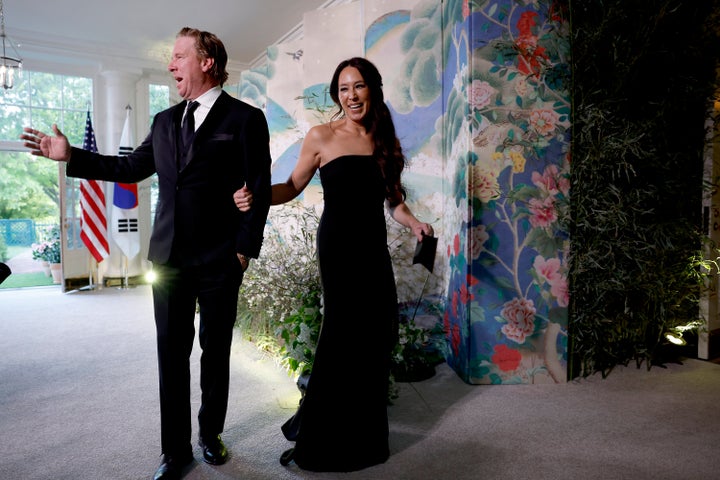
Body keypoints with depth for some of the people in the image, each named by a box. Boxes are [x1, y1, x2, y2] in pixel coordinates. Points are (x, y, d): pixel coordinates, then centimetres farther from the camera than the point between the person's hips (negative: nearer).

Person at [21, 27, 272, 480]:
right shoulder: (165, 120, 14)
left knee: (215, 350, 11)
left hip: (219, 259, -4)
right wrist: (71, 155, 16)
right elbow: (131, 168, 21)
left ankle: (211, 433, 32)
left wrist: (245, 249, -11)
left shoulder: (245, 118, -4)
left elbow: (260, 189, -7)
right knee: (171, 353, 9)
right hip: (168, 256, 5)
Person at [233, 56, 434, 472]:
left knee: (374, 333, 5)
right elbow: (293, 187, 2)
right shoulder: (322, 137, -1)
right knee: (346, 331, -5)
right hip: (339, 244, -4)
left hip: (375, 246, 5)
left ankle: (363, 433, 27)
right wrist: (254, 198, -15)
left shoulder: (385, 141, 11)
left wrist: (414, 223, -4)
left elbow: (394, 199, 14)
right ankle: (322, 437, 17)